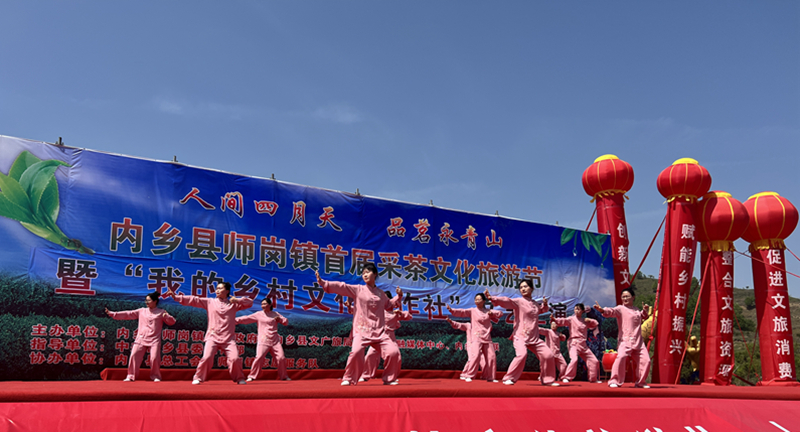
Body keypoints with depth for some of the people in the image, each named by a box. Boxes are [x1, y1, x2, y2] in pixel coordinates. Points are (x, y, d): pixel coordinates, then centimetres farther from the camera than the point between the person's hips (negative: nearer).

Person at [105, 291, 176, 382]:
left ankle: (156, 376, 6)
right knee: (134, 355, -10)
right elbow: (128, 314, 9)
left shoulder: (161, 312, 7)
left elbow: (172, 322, 3)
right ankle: (131, 376, 3)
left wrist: (166, 317, -19)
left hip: (154, 340, -3)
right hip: (141, 339, 3)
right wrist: (112, 314, 2)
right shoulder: (141, 311, 13)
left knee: (155, 358, -14)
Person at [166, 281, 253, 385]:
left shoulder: (233, 304, 11)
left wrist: (237, 300, -5)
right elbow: (193, 300, 5)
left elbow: (250, 302, 11)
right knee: (207, 358, -17)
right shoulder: (210, 302, 11)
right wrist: (176, 296, -2)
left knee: (235, 358, -14)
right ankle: (198, 378, 5)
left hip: (228, 338, 0)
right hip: (213, 337, 0)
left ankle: (240, 378, 10)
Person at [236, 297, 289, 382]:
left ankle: (283, 376, 16)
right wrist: (235, 320, -9)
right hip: (263, 341, -2)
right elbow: (246, 319, 0)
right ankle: (252, 376, -4)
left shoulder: (275, 314, 13)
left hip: (275, 341, 2)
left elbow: (286, 322, 18)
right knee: (259, 357, -18)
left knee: (281, 358, -3)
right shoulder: (258, 314, 5)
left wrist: (280, 319, -3)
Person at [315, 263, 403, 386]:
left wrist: (399, 296, 18)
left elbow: (389, 306, 32)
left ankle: (389, 378, 12)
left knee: (393, 352, -10)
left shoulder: (380, 294, 15)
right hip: (362, 330, -3)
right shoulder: (358, 289, 4)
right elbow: (341, 287, -5)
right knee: (356, 351, -27)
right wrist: (323, 283, -14)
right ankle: (349, 379, -5)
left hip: (379, 331, 3)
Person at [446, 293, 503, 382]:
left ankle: (490, 377, 20)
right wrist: (451, 310, -32)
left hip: (487, 338, 5)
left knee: (492, 357, 5)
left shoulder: (488, 311, 11)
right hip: (477, 338, -4)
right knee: (475, 356, -19)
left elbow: (500, 313, 19)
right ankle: (468, 376, -9)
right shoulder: (472, 311, 0)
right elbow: (462, 312, -15)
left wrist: (492, 313, -1)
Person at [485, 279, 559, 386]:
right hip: (520, 337, -6)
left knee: (548, 355, 0)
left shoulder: (535, 304, 13)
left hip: (534, 338, 6)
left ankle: (548, 380, 22)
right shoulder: (518, 301, -5)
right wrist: (492, 298, -40)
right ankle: (508, 379, -14)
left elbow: (542, 310, 35)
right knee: (522, 354, -30)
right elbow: (506, 301, -22)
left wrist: (545, 304, 11)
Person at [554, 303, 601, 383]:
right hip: (574, 343, -6)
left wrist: (590, 320, 0)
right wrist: (555, 320, -43)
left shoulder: (585, 320, 12)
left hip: (583, 345, 6)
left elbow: (595, 324, 23)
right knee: (574, 359, -29)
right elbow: (563, 321, -22)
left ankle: (593, 379, 29)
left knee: (594, 361, 10)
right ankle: (567, 378, -17)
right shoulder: (572, 319, -4)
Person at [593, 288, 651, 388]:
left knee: (645, 360, 2)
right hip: (625, 340, -6)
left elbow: (643, 317, 38)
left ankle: (641, 382, 23)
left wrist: (645, 311, 17)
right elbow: (612, 311, -24)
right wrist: (603, 310, -44)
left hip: (638, 341, 6)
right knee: (621, 357, -26)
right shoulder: (620, 308, -2)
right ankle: (615, 381, -14)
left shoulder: (637, 309, 17)